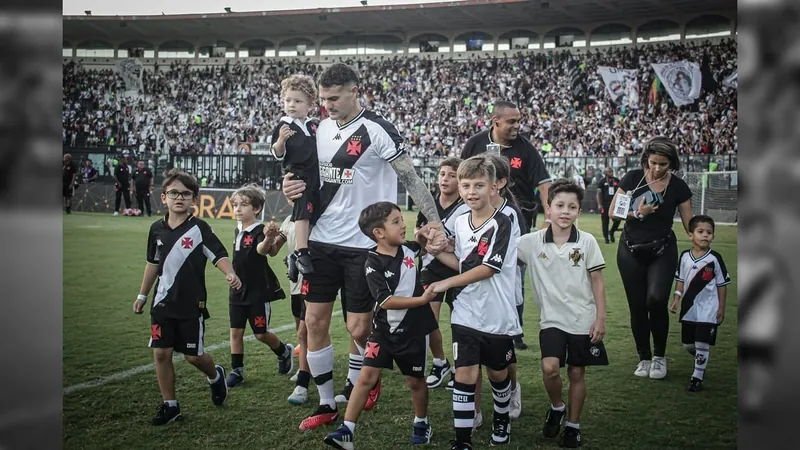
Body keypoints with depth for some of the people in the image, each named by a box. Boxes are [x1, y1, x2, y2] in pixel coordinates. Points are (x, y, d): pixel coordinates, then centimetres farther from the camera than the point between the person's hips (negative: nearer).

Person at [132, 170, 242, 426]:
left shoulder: (199, 228, -9)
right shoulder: (157, 229, 4)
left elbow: (218, 255, -15)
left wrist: (230, 274, -35)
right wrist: (142, 295, 20)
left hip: (192, 304, -4)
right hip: (163, 304, 4)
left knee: (193, 355, 3)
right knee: (161, 354, 1)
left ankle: (215, 376, 35)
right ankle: (169, 405, 15)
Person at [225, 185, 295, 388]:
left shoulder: (259, 231, -17)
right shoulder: (238, 230, 7)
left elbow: (261, 250, -40)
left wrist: (269, 239, -60)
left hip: (259, 292, -7)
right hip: (238, 290, 7)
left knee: (261, 333, 3)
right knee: (236, 331, 5)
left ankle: (284, 352, 29)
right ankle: (236, 371, 14)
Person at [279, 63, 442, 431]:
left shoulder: (375, 129, -12)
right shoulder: (321, 128, 8)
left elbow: (410, 177, -12)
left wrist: (433, 219, -20)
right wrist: (294, 189, -2)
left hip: (362, 244, -6)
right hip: (322, 240, 6)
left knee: (359, 328, 1)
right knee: (315, 322, 4)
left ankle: (357, 385, 30)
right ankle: (327, 404, 17)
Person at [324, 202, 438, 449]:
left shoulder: (410, 249, -2)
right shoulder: (373, 264, -15)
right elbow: (386, 301, -23)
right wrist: (422, 299, -23)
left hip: (414, 330, 3)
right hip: (385, 330, -3)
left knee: (415, 380, 14)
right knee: (367, 376, -8)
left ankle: (421, 423, 36)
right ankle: (346, 430, -5)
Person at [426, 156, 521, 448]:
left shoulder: (502, 224, -14)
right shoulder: (461, 222, 5)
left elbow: (487, 269, -19)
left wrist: (446, 283, -12)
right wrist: (437, 252, -1)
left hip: (498, 316, -3)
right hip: (466, 314, 4)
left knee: (497, 373, 14)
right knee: (465, 374, -1)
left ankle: (502, 419, 41)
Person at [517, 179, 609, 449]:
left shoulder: (587, 242, -5)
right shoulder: (532, 242, -6)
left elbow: (597, 281, 0)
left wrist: (600, 318, -3)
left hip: (583, 320, 0)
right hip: (551, 318, 0)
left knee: (577, 373, 8)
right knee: (549, 368, -16)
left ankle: (573, 426, 25)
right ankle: (556, 407, 14)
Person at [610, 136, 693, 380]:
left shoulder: (678, 187, -2)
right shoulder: (632, 178, -3)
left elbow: (689, 224, -1)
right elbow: (614, 210, -1)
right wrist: (637, 213, -16)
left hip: (663, 252, -1)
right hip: (631, 252, 1)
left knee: (656, 300, -20)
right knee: (637, 307, 3)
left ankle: (660, 356, 2)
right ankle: (644, 358, 22)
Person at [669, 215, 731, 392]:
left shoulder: (714, 258, -8)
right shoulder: (685, 256, 1)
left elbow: (722, 285, -2)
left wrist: (721, 308, -2)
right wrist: (677, 299, 1)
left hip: (708, 309, -4)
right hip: (689, 308, 4)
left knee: (702, 344, -6)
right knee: (688, 343, 13)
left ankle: (697, 378, 3)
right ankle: (701, 361, 41)